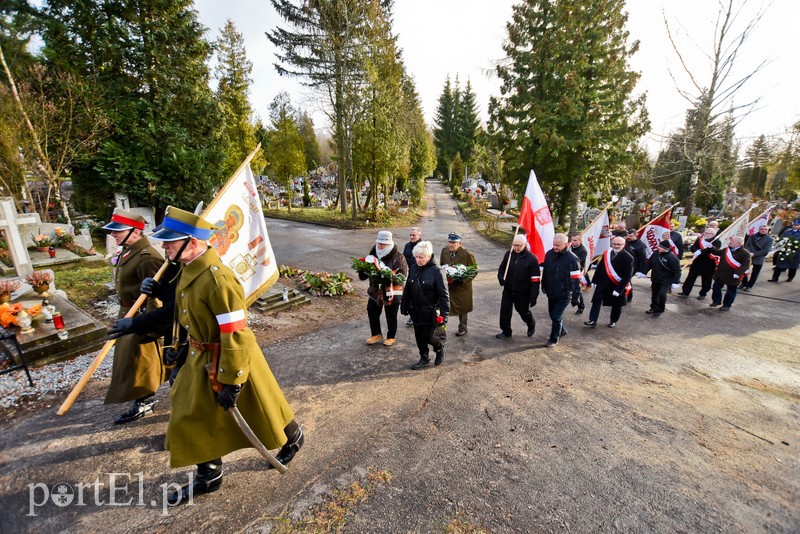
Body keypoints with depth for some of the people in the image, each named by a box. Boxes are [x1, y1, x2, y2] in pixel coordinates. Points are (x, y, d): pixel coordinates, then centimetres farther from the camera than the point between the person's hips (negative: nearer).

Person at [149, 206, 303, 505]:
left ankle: (293, 439, 43)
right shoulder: (189, 269, 0)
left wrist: (232, 383, -23)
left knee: (261, 409, 14)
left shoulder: (217, 278, -31)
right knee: (194, 417, 19)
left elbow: (235, 336, -30)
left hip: (230, 361, -8)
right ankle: (209, 476, 41)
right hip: (200, 360, 9)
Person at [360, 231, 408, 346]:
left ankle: (391, 337, 34)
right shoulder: (373, 254, 2)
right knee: (372, 313, 16)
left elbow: (402, 276, -20)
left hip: (391, 293, -5)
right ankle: (376, 334, 39)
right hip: (375, 290, 5)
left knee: (391, 316, 12)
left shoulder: (398, 258, -15)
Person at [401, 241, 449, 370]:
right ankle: (424, 359, 34)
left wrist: (444, 313, -18)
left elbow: (444, 294, -15)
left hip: (430, 312, -5)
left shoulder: (436, 271, -16)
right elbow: (407, 290, 11)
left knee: (428, 336, 3)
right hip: (416, 311, 6)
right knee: (419, 336, 14)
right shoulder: (414, 270, 1)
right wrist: (404, 306, 14)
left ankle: (440, 349, 36)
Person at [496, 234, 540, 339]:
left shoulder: (531, 258, -14)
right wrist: (501, 278, -10)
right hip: (508, 290, 4)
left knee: (523, 311, 14)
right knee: (504, 310, 6)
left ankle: (531, 325, 46)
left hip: (523, 293, -3)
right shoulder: (509, 254, -2)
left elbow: (535, 279, -13)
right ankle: (506, 331, 24)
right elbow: (501, 268, 12)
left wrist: (533, 297, -16)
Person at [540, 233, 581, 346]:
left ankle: (554, 338, 20)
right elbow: (544, 270, 10)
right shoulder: (549, 254, -3)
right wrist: (544, 286, 17)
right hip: (551, 292, 6)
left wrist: (575, 296, -15)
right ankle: (561, 330, 45)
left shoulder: (572, 259, -18)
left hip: (564, 295, -6)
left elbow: (576, 279, -16)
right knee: (552, 314, 20)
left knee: (557, 317, 0)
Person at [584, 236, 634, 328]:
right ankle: (592, 320, 0)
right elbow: (599, 268, 5)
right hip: (603, 283, 3)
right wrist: (595, 281, 4)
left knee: (616, 305, 14)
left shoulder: (628, 258, -15)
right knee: (596, 301, -3)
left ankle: (613, 321, 34)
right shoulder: (606, 254, -1)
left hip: (617, 286, -3)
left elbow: (627, 276, -17)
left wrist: (619, 289, -21)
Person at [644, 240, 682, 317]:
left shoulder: (672, 257, -20)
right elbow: (649, 264, 8)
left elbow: (677, 271, -16)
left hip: (666, 281, -6)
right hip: (655, 279, 6)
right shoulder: (655, 253, -5)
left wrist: (675, 282, -20)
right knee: (654, 294, 16)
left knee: (662, 294, -14)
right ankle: (654, 308, 34)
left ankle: (660, 310, 7)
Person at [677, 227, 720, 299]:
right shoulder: (699, 239, 4)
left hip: (709, 264, -3)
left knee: (706, 280, 8)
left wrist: (701, 251, -32)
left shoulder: (716, 242, -6)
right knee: (690, 277, 5)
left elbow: (714, 251, -22)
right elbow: (692, 248, -6)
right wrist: (697, 251, -27)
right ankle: (685, 292, 12)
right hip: (697, 262, 3)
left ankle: (702, 294, 21)